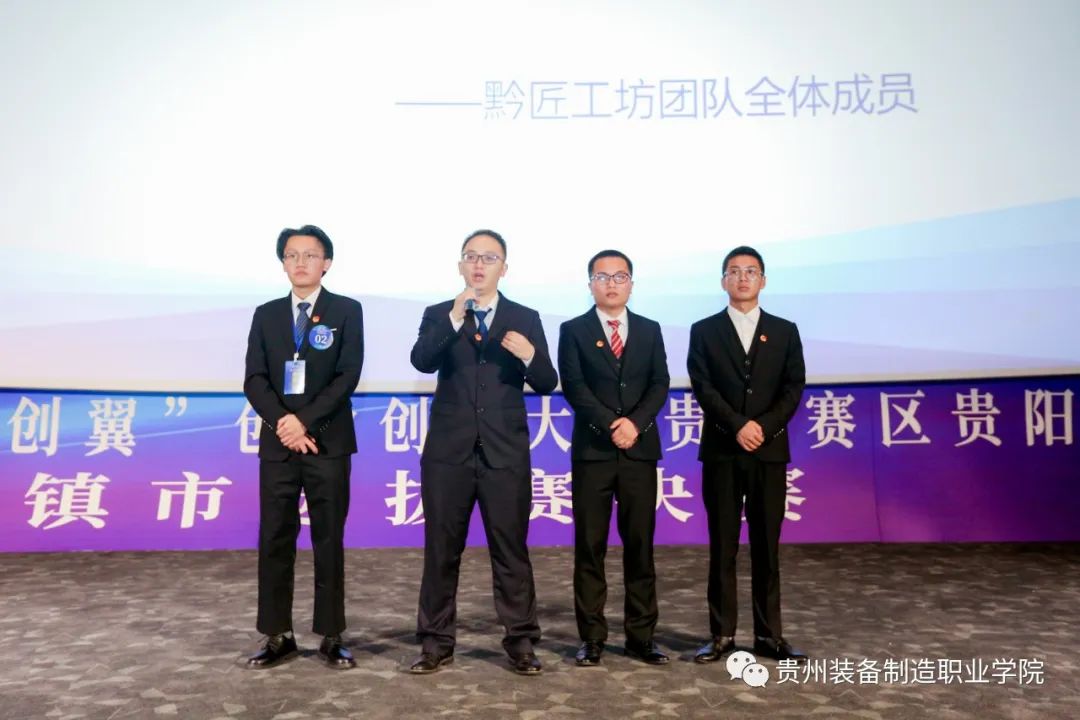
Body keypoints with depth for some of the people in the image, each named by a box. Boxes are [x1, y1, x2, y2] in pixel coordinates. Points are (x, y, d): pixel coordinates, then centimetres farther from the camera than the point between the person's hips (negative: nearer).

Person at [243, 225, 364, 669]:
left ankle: (331, 637, 12)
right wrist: (282, 423, -12)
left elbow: (348, 376, -7)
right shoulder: (266, 314, 12)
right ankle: (278, 636, 16)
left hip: (329, 441, -3)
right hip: (278, 441, 3)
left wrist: (305, 420, -15)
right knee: (274, 540, 5)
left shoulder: (346, 311, 3)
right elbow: (254, 379, 4)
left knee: (328, 540, 3)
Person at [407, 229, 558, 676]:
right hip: (448, 451, 1)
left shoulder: (525, 318, 6)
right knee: (441, 550, 8)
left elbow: (547, 385, 1)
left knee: (511, 550, 4)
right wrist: (455, 317, -25)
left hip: (505, 453, 0)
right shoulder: (438, 315, 6)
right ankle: (436, 643, 20)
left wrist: (529, 356, -19)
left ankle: (521, 643, 15)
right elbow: (421, 361, -13)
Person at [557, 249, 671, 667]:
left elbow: (660, 384, 2)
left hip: (640, 451, 2)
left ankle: (641, 636, 15)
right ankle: (592, 637, 12)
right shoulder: (573, 331, 4)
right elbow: (573, 387, -7)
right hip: (592, 451, -2)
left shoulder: (650, 330, 12)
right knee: (590, 547, 2)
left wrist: (636, 422, -15)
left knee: (640, 545, 5)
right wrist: (611, 424, -18)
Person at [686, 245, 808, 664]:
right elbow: (703, 388, -4)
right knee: (722, 548, 3)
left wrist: (764, 427, -13)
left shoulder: (784, 331, 11)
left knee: (767, 547, 5)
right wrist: (738, 425, -16)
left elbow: (793, 387, 2)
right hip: (721, 452, -1)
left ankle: (769, 636, 14)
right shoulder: (704, 331, 7)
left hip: (770, 451, 1)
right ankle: (722, 635, 11)